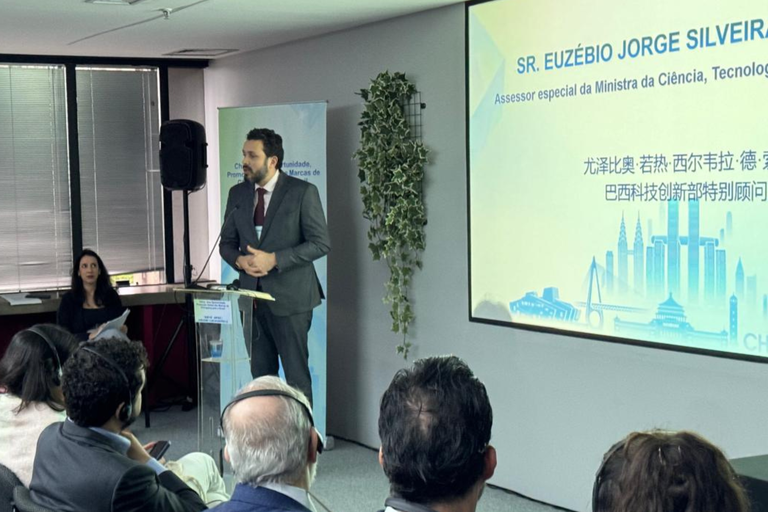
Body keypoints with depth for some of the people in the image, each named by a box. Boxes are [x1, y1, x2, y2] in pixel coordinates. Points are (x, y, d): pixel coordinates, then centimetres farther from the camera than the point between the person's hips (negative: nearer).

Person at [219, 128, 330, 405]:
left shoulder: (302, 192, -7)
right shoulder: (237, 193, 10)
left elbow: (321, 243, -10)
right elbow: (226, 242, 16)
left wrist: (273, 259, -18)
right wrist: (240, 261, -8)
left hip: (289, 297, -5)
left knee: (296, 373, -1)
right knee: (260, 374, 10)